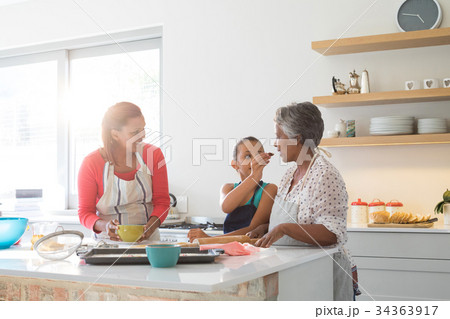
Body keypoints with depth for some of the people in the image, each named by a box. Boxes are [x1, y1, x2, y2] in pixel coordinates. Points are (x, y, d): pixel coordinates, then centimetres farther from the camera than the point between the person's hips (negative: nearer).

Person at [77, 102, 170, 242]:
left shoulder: (153, 154, 1)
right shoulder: (91, 164, -6)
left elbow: (162, 201, 4)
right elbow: (85, 212, -1)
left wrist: (151, 226, -16)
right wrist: (104, 225, -22)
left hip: (148, 241, 2)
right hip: (109, 241, -1)